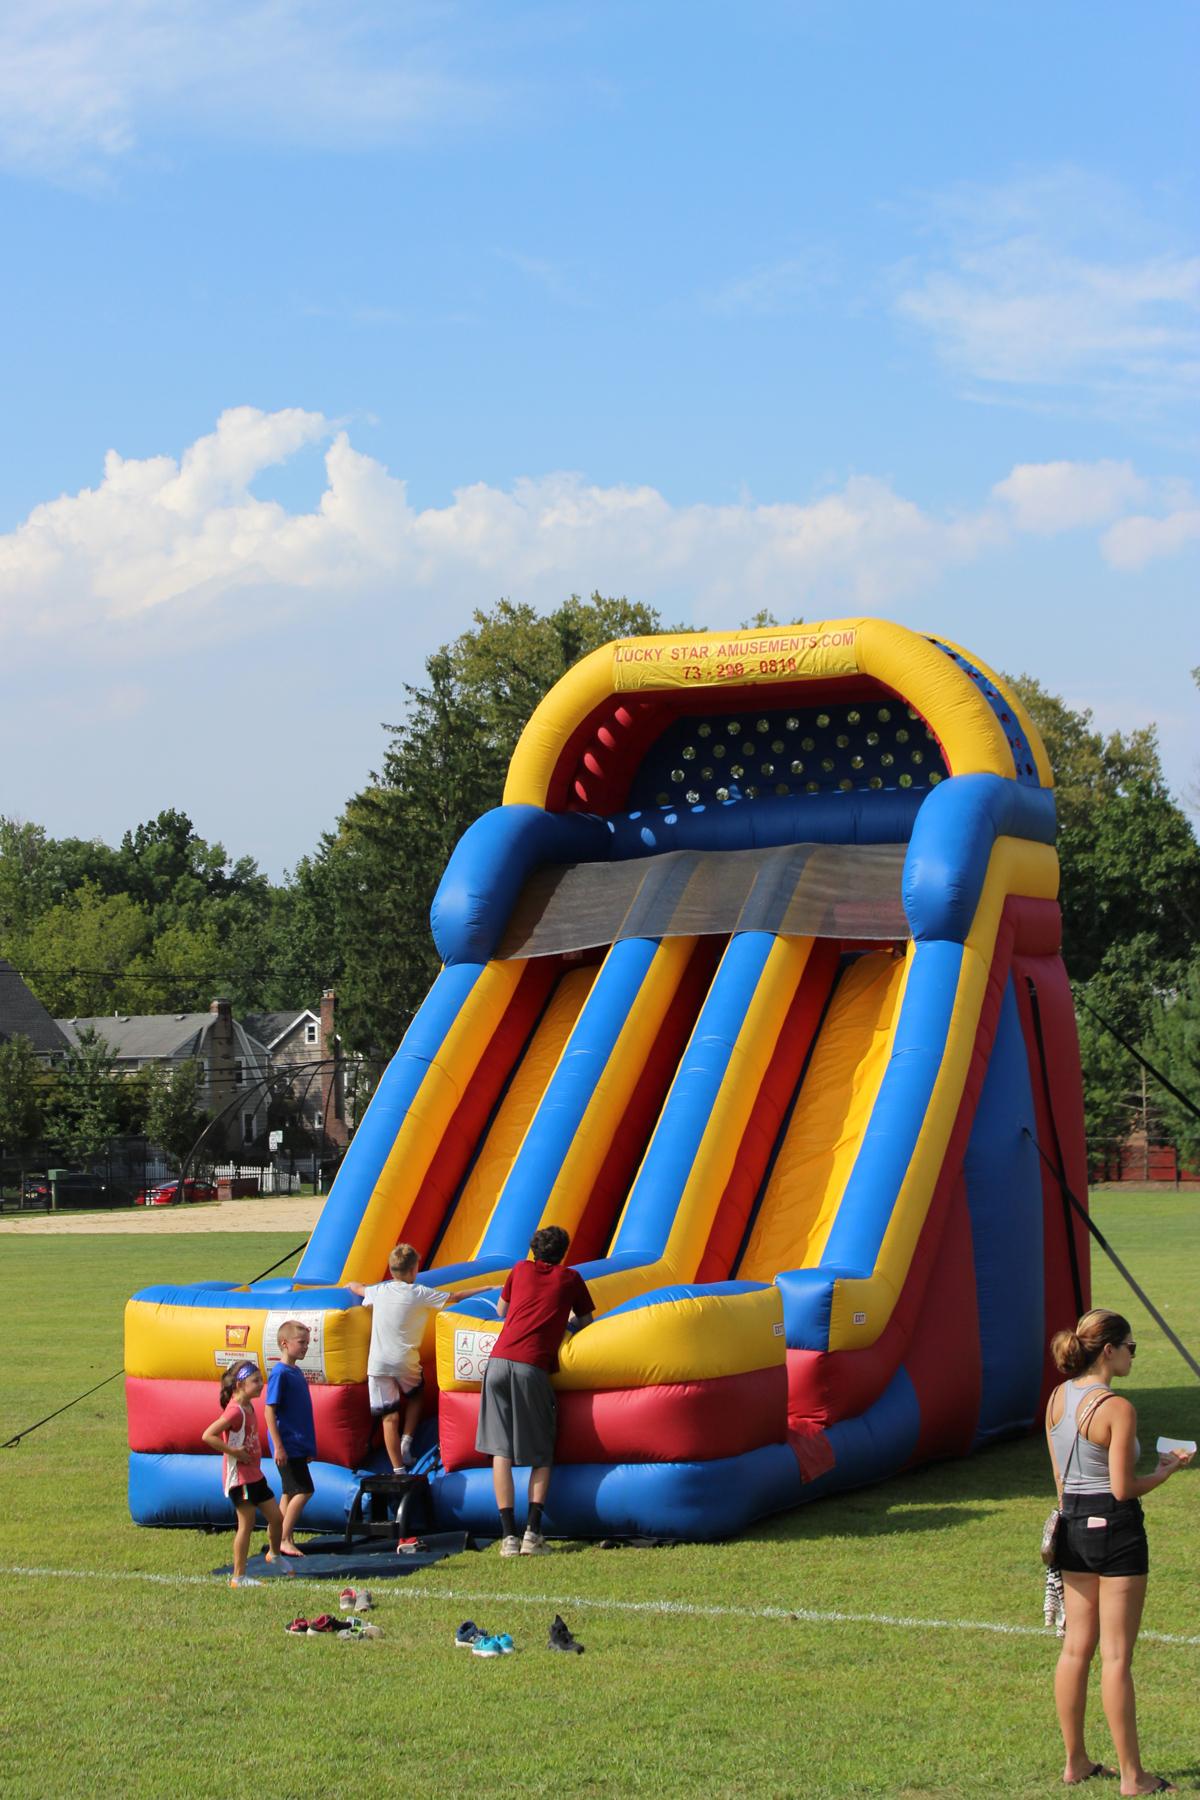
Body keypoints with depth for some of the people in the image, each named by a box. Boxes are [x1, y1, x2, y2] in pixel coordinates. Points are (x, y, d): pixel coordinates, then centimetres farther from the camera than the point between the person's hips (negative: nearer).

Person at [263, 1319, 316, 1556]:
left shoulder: (297, 1372, 12)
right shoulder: (279, 1373, -14)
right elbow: (270, 1410, -17)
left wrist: (309, 1446, 20)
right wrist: (278, 1446, -20)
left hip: (298, 1445, 9)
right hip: (287, 1446, -9)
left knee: (290, 1493, 11)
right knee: (303, 1491, -10)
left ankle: (285, 1540, 16)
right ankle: (284, 1540, -4)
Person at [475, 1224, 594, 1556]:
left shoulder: (520, 1270, 21)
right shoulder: (571, 1279, 15)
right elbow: (585, 1322, 21)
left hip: (499, 1361, 2)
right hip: (532, 1367, -2)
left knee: (500, 1450, 3)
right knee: (541, 1455, 11)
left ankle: (508, 1536, -6)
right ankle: (533, 1532, -4)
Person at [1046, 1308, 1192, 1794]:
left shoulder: (1058, 1398, 4)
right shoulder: (1117, 1408, -19)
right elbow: (1123, 1488, -17)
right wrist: (1165, 1472, -1)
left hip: (1073, 1525, 7)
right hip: (1115, 1527, -7)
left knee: (1076, 1647, 14)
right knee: (1116, 1655, -1)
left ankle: (1076, 1762, 22)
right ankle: (1132, 1775, 7)